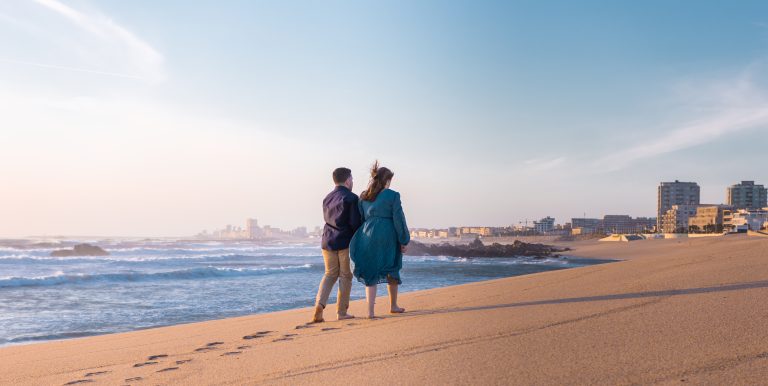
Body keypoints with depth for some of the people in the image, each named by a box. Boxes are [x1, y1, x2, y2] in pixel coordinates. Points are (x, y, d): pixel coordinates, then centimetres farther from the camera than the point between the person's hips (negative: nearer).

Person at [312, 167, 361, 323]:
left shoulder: (327, 198, 11)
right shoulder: (351, 198, -10)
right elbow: (355, 223, -14)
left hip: (328, 241, 6)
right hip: (346, 241, -6)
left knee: (330, 274, 15)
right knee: (345, 276, 5)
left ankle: (319, 305, -2)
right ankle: (341, 312, 9)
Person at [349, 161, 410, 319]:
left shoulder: (363, 196, 9)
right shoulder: (392, 195, -5)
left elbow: (359, 218, 10)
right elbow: (398, 219, -7)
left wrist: (362, 240, 15)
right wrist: (404, 241, -1)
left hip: (368, 235, 3)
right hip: (387, 236, -3)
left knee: (370, 272, 7)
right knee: (392, 270, 16)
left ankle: (370, 310, -5)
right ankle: (393, 306, 28)